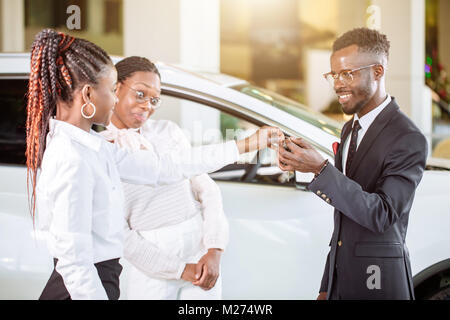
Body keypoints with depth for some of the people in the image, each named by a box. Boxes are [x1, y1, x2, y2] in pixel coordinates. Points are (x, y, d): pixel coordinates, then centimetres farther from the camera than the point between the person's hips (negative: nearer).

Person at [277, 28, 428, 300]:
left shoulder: (409, 140, -14)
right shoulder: (350, 129, 11)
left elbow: (381, 215, -23)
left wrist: (321, 169, -30)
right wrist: (327, 287, 13)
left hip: (379, 280, -6)